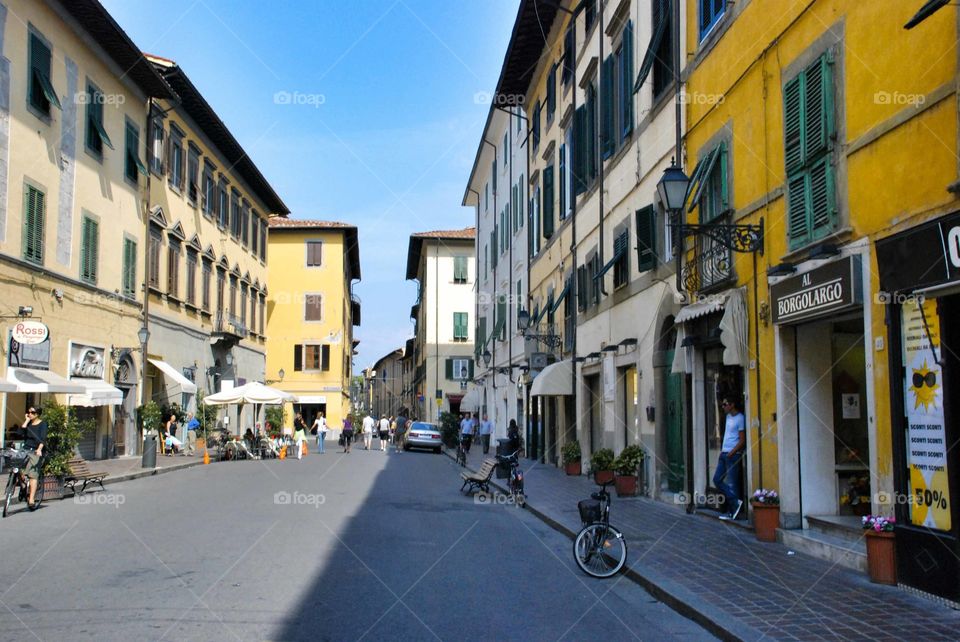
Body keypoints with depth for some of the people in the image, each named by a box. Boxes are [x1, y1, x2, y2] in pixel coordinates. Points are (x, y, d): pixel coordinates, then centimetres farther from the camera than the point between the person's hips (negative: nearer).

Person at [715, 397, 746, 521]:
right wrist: (722, 450, 14)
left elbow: (742, 441, -13)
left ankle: (732, 512, 2)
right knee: (717, 479, 5)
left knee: (731, 484, -4)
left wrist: (731, 453, -18)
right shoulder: (728, 417, 15)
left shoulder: (740, 419, -11)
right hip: (724, 454, 9)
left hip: (733, 455, -9)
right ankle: (735, 502, 6)